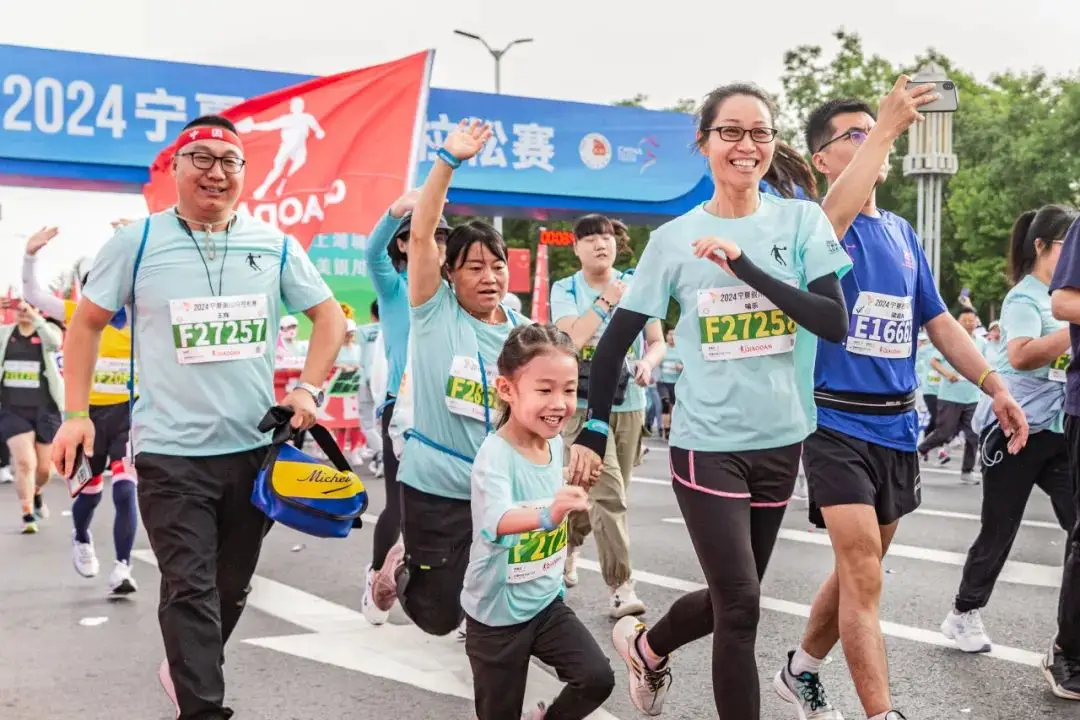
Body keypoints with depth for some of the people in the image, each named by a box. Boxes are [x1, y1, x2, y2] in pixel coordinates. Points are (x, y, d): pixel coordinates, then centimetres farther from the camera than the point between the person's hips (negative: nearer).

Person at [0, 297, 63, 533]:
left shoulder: (48, 331, 0)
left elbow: (54, 341, -24)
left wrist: (33, 316, -39)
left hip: (45, 411, 0)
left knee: (44, 468, 10)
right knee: (24, 462, -15)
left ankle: (36, 494, 43)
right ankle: (28, 516, -4)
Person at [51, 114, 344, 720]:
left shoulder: (275, 245, 3)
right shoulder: (137, 242, -3)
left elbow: (330, 317, 10)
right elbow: (87, 324, 5)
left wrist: (309, 389, -2)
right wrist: (77, 413, -1)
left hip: (255, 447, 4)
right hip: (171, 452, -3)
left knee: (232, 586, 17)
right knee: (191, 590, -8)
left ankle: (188, 670, 41)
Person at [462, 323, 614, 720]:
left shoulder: (555, 443, -4)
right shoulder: (495, 455, -26)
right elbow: (496, 521, -45)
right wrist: (546, 515, -61)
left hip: (547, 601, 6)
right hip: (496, 613, -5)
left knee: (597, 679, -4)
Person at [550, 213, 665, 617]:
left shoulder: (636, 285, 5)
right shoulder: (564, 289, -2)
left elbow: (658, 342, 6)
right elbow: (570, 339, -17)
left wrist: (648, 363, -16)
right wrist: (606, 301, -16)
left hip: (629, 405, 4)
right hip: (583, 404, -4)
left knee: (611, 495, 14)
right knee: (608, 494, -15)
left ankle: (568, 547, 40)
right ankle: (620, 587, -12)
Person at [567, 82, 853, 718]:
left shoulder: (803, 221, -2)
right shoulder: (675, 238, -4)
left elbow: (836, 323, -14)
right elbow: (617, 340, 2)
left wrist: (745, 266, -20)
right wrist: (593, 431, -1)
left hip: (780, 441, 3)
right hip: (707, 444, -3)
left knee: (731, 600, 16)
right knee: (741, 606, -7)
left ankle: (646, 646, 45)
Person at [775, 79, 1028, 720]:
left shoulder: (904, 234, 12)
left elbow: (939, 322, 13)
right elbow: (835, 214, -33)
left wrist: (995, 385, 2)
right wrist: (885, 126, -32)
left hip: (899, 425, 7)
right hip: (839, 423, -7)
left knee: (860, 569, 17)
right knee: (863, 577, -11)